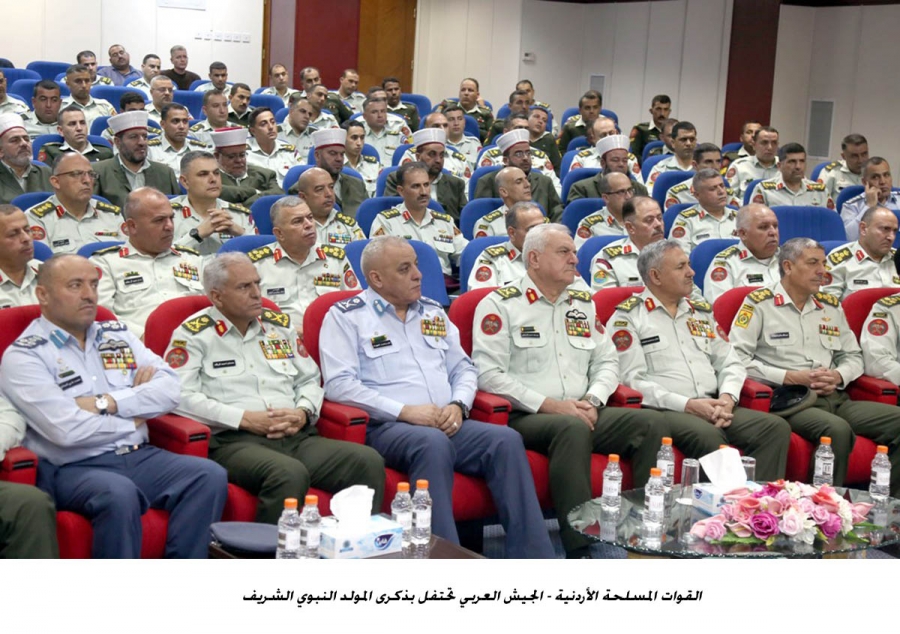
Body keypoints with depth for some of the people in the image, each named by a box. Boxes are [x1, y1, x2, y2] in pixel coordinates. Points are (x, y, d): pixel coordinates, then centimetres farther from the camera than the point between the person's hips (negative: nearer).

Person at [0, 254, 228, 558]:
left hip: (138, 456, 6)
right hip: (74, 468, -5)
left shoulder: (117, 334, 17)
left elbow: (169, 390, 5)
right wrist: (132, 420, -1)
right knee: (118, 493, -37)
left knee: (209, 475, -20)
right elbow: (66, 430, -16)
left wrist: (108, 403, -9)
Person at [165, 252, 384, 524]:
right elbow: (181, 396, -8)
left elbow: (310, 380, 27)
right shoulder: (194, 335, 5)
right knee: (289, 473, -38)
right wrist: (245, 419, -11)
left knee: (369, 461, -19)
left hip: (296, 436, 6)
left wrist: (303, 413, 3)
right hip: (234, 441, -6)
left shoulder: (279, 325, 23)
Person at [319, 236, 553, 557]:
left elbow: (464, 369, 22)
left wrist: (458, 405, -2)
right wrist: (405, 411, -16)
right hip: (387, 426, -5)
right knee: (433, 443, -38)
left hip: (448, 424, 6)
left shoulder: (433, 311, 22)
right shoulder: (346, 316, 3)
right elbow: (339, 384, -9)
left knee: (506, 440, -22)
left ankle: (533, 561, -22)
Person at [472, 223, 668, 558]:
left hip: (583, 414, 6)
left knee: (652, 423, -18)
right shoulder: (500, 304, 0)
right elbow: (488, 374, -10)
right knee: (573, 428, -38)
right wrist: (550, 405, -15)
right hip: (524, 417, -6)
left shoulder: (583, 302, 20)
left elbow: (607, 362, 20)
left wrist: (593, 400, -2)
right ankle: (580, 550, -35)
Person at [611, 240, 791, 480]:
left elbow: (731, 364, 20)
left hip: (713, 406, 7)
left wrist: (727, 398, -3)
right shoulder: (627, 317, 3)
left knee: (776, 427, -16)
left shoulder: (702, 312, 23)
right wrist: (687, 405, -15)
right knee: (709, 436, -36)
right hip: (663, 411, -6)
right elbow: (632, 380, -8)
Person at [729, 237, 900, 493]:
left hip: (835, 398, 7)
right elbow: (737, 357, -7)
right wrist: (790, 377, -12)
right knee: (837, 429, -36)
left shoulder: (831, 306, 21)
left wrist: (839, 376, 1)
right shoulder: (759, 304, 2)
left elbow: (853, 356, 26)